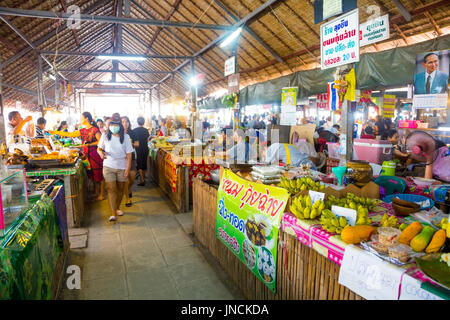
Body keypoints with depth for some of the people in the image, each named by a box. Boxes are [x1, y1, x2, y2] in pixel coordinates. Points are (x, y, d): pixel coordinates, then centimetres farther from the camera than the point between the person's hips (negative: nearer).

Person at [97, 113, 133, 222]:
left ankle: (117, 208, 34)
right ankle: (113, 214, -8)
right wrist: (101, 153, -16)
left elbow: (129, 153, -2)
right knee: (111, 189, -8)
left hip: (122, 167, 1)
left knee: (120, 189, 12)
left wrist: (128, 168, -8)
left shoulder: (125, 137, -1)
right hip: (108, 166, -1)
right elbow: (99, 148, 9)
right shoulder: (105, 135, 1)